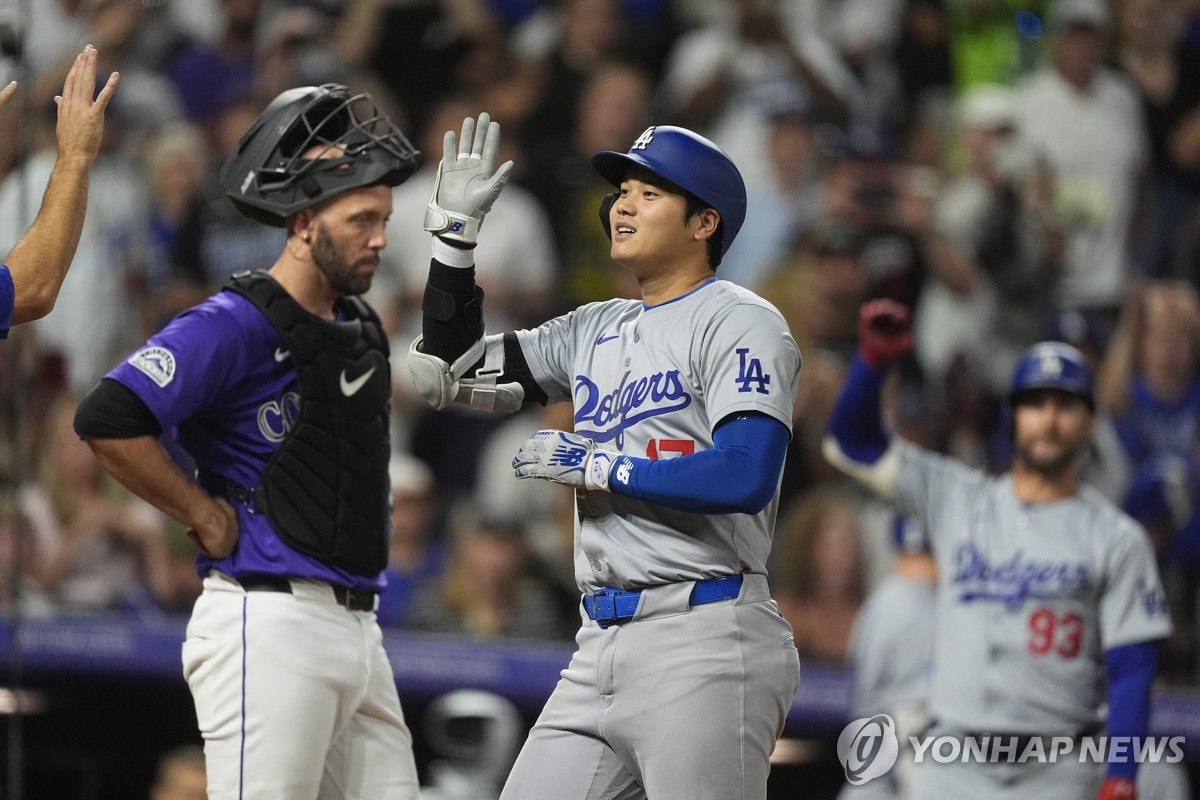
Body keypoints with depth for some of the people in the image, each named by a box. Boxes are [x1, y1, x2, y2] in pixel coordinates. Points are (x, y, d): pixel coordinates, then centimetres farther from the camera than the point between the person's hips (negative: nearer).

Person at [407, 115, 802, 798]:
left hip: (705, 643, -8)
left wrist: (597, 467, -11)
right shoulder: (598, 330, 19)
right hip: (600, 651, 8)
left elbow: (746, 477, -20)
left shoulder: (741, 323, -5)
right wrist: (455, 230, 14)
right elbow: (449, 375, 24)